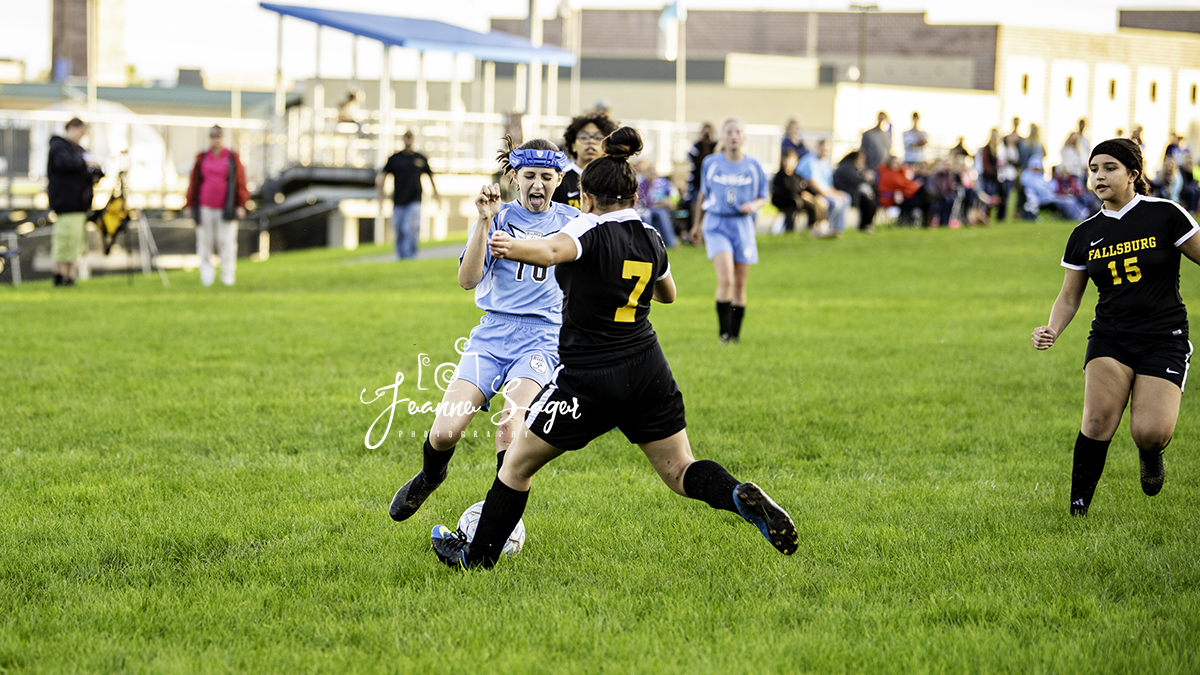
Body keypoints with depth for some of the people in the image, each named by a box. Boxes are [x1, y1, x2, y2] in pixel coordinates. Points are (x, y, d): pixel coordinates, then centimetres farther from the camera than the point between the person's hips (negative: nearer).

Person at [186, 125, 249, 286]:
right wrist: (191, 205, 11)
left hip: (226, 209, -2)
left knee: (227, 242, -3)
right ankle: (206, 276, 7)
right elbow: (194, 182, 13)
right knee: (205, 241, 1)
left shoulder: (233, 158, 5)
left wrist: (240, 205, 0)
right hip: (205, 208, 2)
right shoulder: (202, 158, 9)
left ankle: (227, 276, 4)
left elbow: (241, 183, 6)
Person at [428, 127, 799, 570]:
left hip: (588, 379, -5)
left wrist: (514, 248, -53)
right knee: (679, 471, 8)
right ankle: (742, 497, -22)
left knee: (517, 466, 11)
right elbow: (667, 294, 29)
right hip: (649, 374, 5)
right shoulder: (650, 238, 9)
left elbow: (556, 250, -35)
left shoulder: (591, 228, -10)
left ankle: (477, 556, 21)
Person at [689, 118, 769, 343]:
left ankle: (735, 333, 22)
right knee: (726, 280, -18)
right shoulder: (711, 164, 0)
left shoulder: (753, 166, 1)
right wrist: (697, 224, 20)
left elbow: (763, 197, 9)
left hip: (742, 226, 2)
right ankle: (724, 331, -7)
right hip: (717, 225, -2)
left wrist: (754, 205, -14)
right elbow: (703, 194, 14)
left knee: (739, 285, 7)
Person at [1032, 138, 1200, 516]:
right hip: (1110, 339, 3)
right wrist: (1051, 331, -5)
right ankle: (1077, 511, -10)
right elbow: (1069, 297, 14)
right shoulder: (1084, 236, 6)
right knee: (1099, 419, -21)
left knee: (1150, 433, -19)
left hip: (1164, 339, -3)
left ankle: (1150, 455, 19)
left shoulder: (1165, 216, -5)